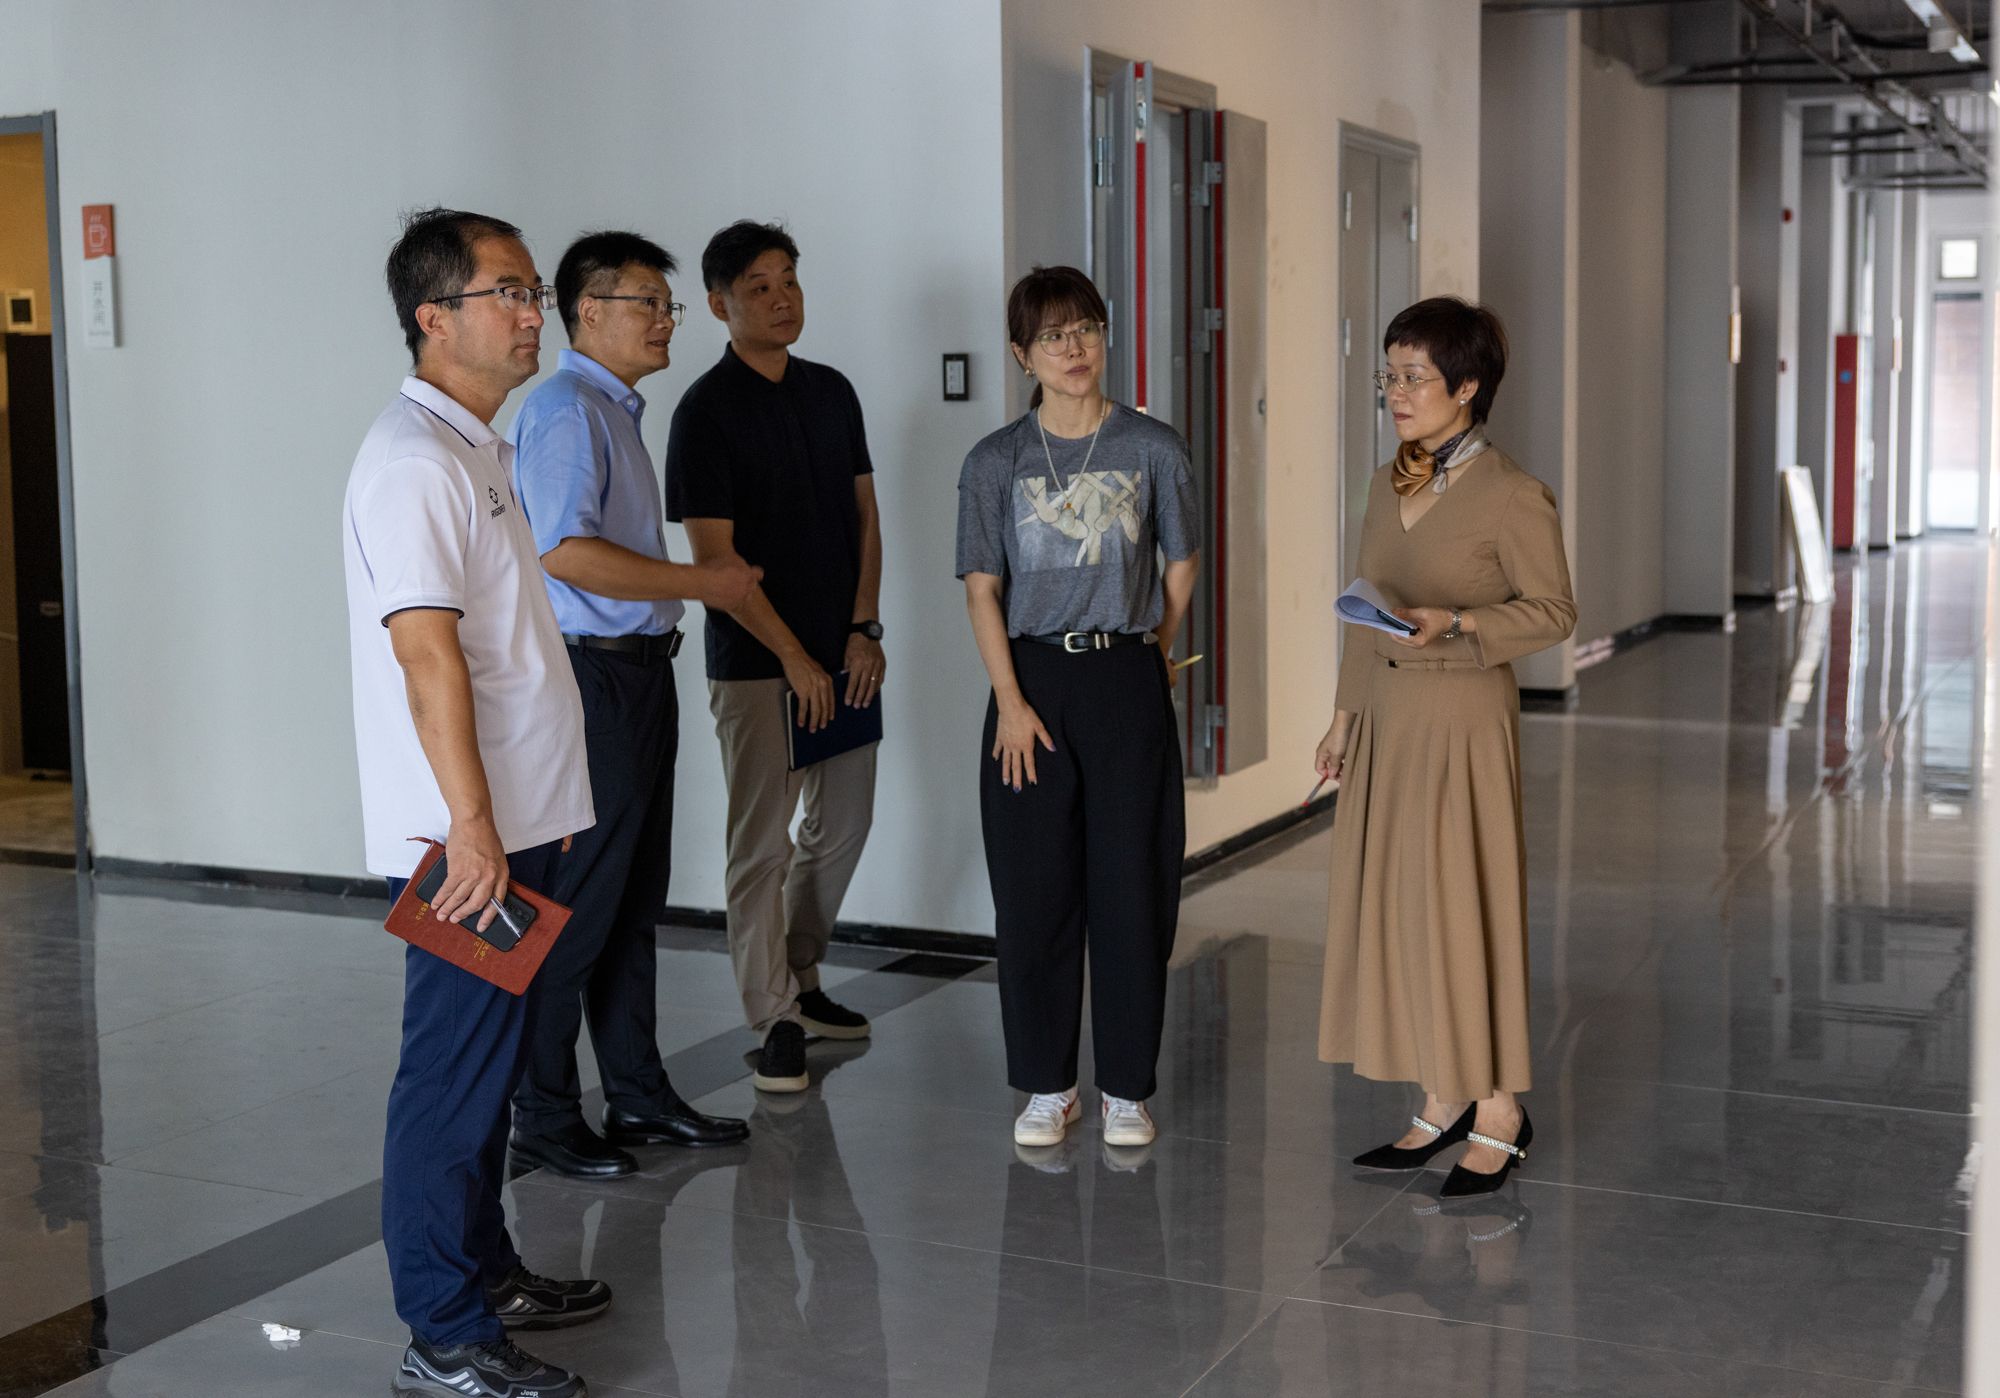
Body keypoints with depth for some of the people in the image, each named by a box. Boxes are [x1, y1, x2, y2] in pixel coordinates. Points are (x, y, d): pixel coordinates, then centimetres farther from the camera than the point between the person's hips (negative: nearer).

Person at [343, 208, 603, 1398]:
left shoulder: (479, 449, 16)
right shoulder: (415, 459, -16)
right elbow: (426, 650, -23)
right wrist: (473, 827, -25)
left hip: (516, 818, 10)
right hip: (467, 833, -10)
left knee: (490, 1059, 18)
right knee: (456, 1070, -3)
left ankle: (486, 1272, 31)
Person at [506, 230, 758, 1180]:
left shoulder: (616, 413, 18)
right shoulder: (565, 410, -13)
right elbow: (566, 553, -23)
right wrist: (701, 584, -17)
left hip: (639, 673, 10)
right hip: (592, 681, -10)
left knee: (635, 898, 15)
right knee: (576, 904, -3)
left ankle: (638, 1097, 24)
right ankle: (545, 1117, 7)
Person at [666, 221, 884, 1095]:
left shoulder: (832, 392, 9)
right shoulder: (707, 410, -10)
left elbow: (863, 512, 11)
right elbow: (714, 556, -13)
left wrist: (863, 629, 0)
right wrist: (794, 658, -13)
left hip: (844, 655, 7)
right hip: (755, 663, -6)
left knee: (842, 826, 14)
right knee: (763, 842, -1)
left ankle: (800, 978, 31)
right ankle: (775, 1017, 8)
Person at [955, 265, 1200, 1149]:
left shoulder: (1151, 448, 0)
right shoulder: (996, 462, 1)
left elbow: (1182, 564, 10)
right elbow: (982, 589, -1)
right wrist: (1011, 701, -9)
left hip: (1127, 683, 0)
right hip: (1033, 679, 0)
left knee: (1131, 886, 2)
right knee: (1034, 889, 4)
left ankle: (1125, 1087, 15)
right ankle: (1047, 1085, 18)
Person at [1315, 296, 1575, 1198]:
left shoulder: (1511, 497, -12)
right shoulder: (1388, 486, 10)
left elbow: (1553, 611, -9)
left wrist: (1454, 626, -22)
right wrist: (1344, 715, 14)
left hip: (1463, 723, -7)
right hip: (1385, 717, 7)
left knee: (1463, 905, -2)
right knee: (1390, 905, 9)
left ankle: (1498, 1113, 12)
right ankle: (1441, 1104, 21)